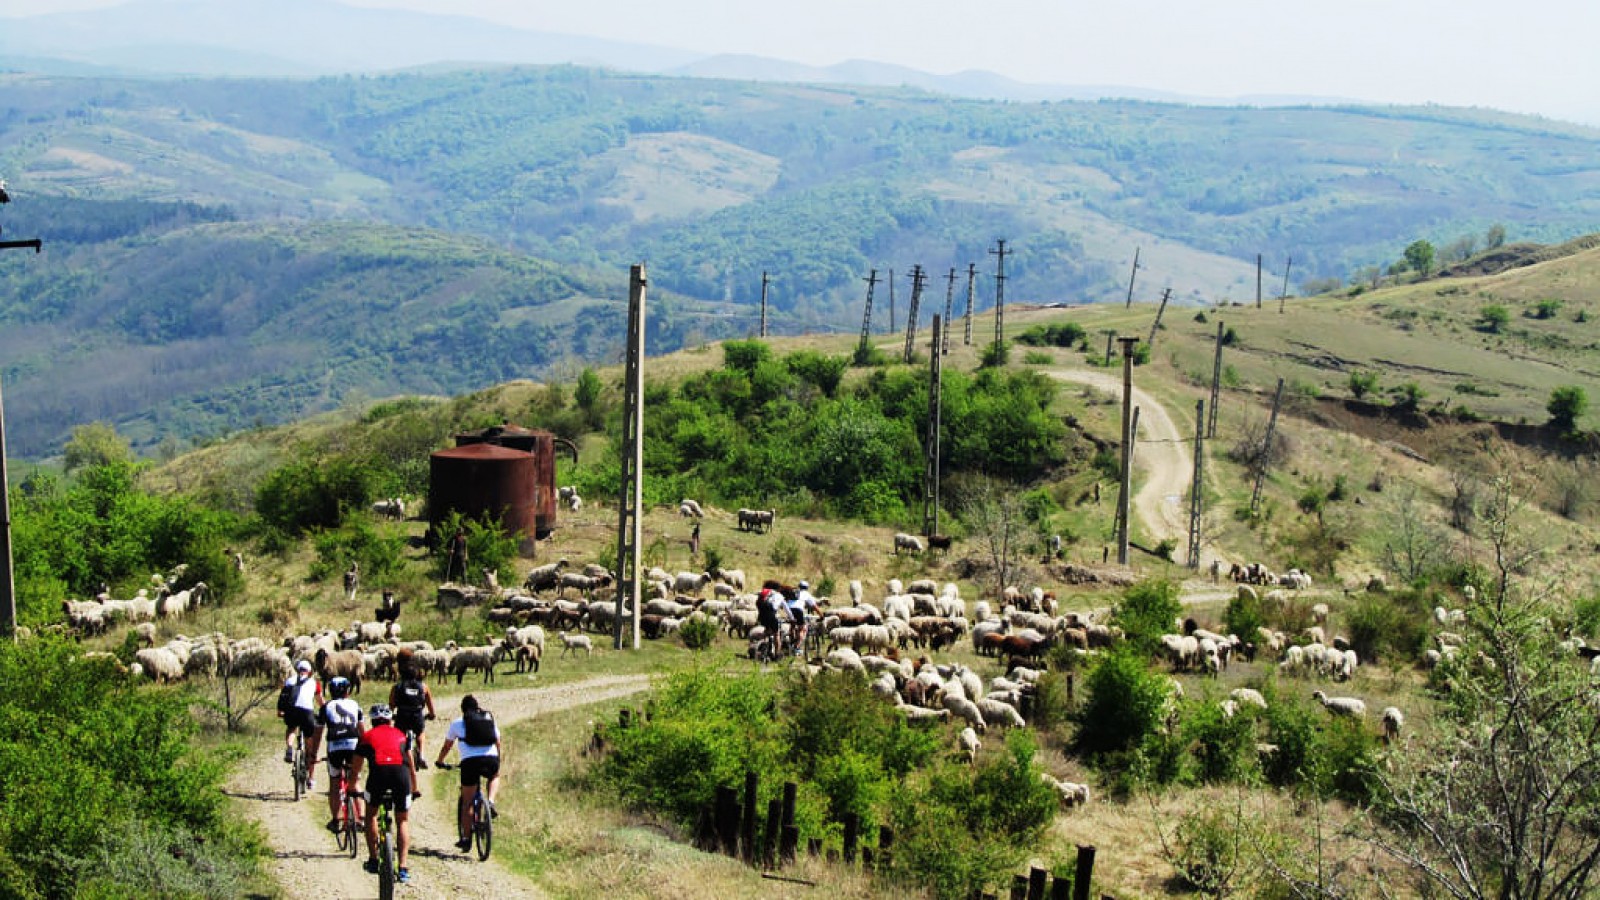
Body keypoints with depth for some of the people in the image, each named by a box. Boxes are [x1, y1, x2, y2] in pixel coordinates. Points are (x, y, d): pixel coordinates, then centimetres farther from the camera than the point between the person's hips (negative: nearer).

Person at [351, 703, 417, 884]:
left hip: (378, 771, -1)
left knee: (371, 814, 26)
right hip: (401, 773, 1)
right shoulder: (401, 735, 30)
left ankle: (373, 860, 25)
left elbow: (355, 769, 35)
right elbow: (411, 766, 37)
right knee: (403, 821, 16)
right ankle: (402, 868, 7)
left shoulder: (366, 736, 28)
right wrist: (415, 789, 51)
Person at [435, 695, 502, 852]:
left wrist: (439, 761, 46)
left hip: (470, 761, -2)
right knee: (495, 777, 35)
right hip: (491, 760, 2)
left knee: (467, 802, 9)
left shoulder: (457, 723, 17)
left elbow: (446, 747, 27)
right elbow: (498, 743, 31)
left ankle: (466, 838, 8)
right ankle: (490, 802, 9)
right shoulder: (490, 719, 22)